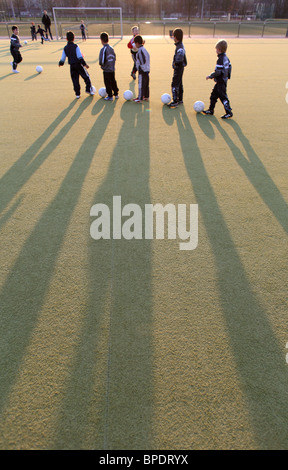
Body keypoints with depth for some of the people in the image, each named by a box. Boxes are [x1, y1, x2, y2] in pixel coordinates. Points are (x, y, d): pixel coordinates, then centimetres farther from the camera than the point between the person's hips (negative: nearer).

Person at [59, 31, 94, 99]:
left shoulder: (65, 48, 3)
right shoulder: (76, 46, -10)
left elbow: (63, 58, 8)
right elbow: (80, 57, -17)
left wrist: (60, 63, 26)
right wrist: (84, 64, -15)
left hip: (72, 66, 4)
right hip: (78, 65, -4)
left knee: (75, 80, 10)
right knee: (86, 77, 11)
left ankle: (77, 94, 8)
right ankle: (89, 90, 9)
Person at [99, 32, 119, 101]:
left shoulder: (103, 49, -18)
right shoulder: (111, 48, 3)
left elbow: (102, 61, -22)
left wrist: (101, 64, -2)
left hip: (106, 70, -7)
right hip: (112, 69, 7)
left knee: (108, 83, 3)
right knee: (113, 82, 18)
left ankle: (110, 96, 9)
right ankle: (116, 94, 27)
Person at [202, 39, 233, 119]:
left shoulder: (220, 59, -20)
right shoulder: (226, 58, 9)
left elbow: (218, 72, -25)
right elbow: (229, 67, 17)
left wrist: (210, 76, -14)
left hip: (221, 82, -10)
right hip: (224, 80, 10)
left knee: (223, 97, -5)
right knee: (214, 95, 18)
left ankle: (229, 112, -1)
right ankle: (211, 110, 27)